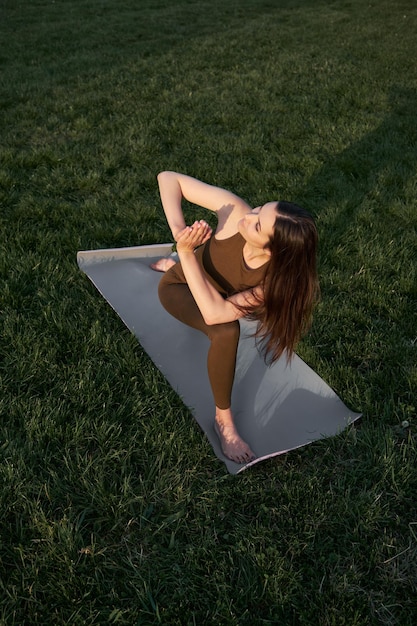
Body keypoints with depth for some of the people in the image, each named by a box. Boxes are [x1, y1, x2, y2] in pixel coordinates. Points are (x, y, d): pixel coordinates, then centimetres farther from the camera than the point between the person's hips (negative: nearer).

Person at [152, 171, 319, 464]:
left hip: (214, 291, 3)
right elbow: (168, 178, -33)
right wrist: (179, 229, -47)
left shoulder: (276, 278, -35)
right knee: (226, 332, -29)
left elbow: (214, 312, -44)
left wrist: (186, 253, -47)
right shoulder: (235, 211, -38)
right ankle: (223, 419, -6)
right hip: (178, 286, -3)